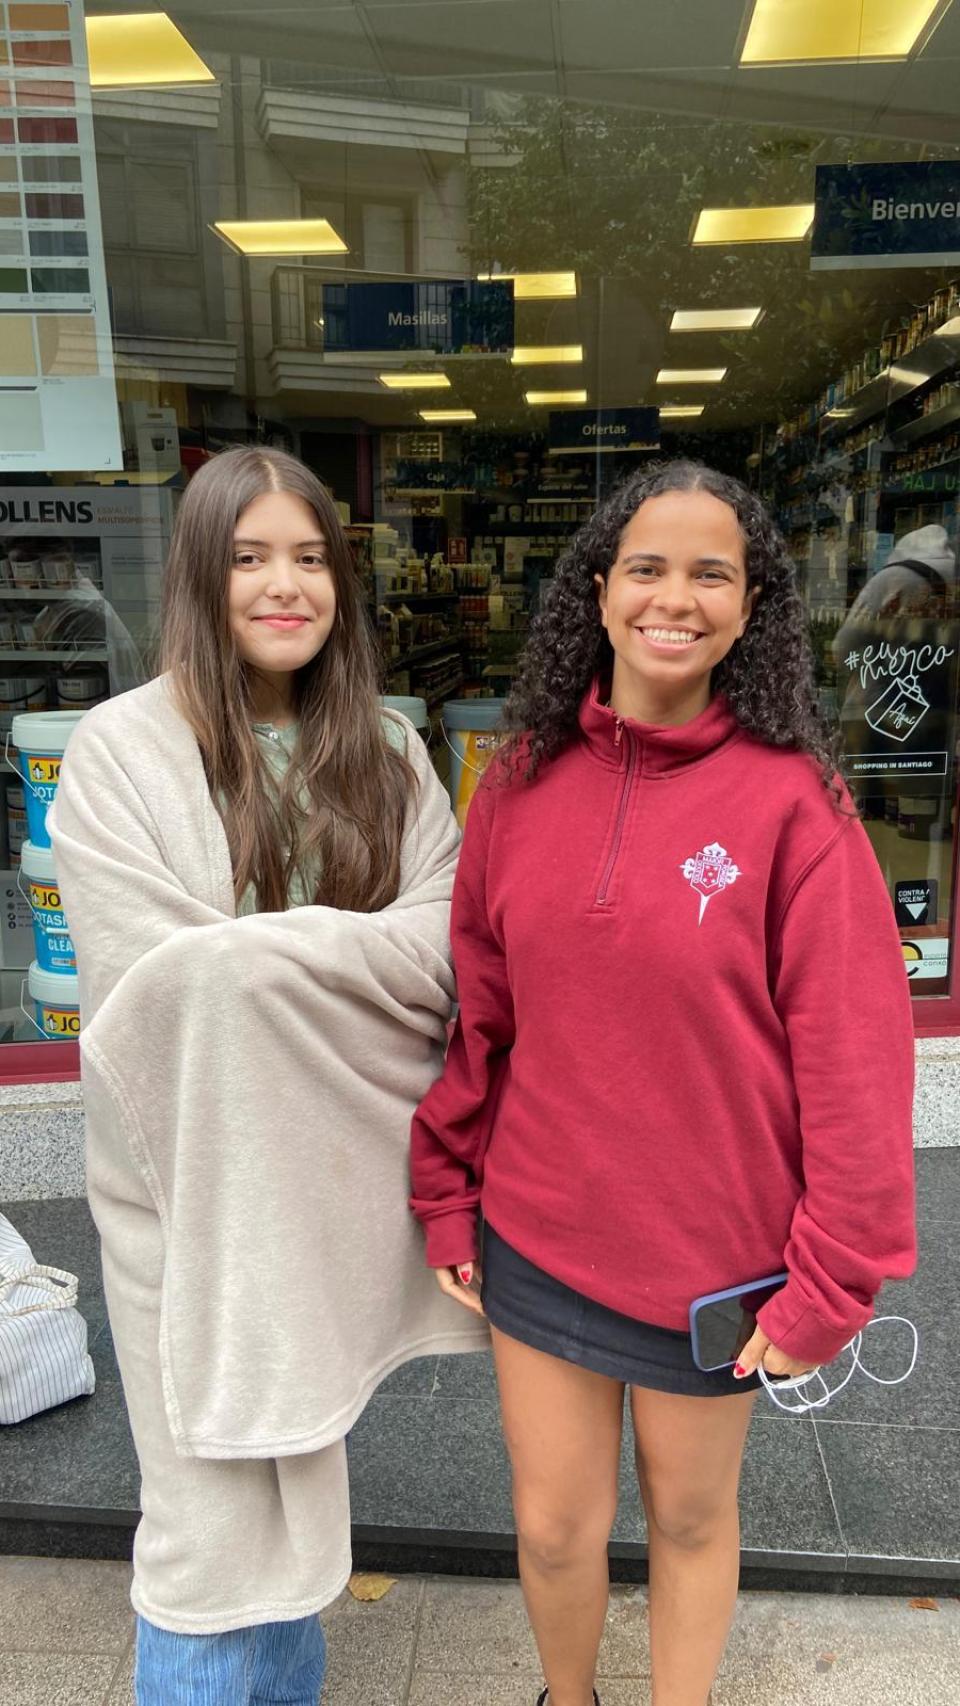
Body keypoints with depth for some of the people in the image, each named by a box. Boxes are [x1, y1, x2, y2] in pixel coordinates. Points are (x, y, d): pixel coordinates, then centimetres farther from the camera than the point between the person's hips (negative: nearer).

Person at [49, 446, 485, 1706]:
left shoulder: (385, 751, 2)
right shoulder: (121, 751, -10)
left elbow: (447, 944, -6)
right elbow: (154, 985, -18)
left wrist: (260, 950, -20)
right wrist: (358, 956, -15)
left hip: (339, 1176, 4)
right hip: (200, 1188, -4)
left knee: (302, 1473, 23)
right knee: (221, 1508, 9)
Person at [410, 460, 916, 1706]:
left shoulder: (789, 800, -14)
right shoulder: (523, 780, -4)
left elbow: (854, 1058, -13)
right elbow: (477, 1009, 1)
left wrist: (831, 1282, -10)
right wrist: (446, 1193, 4)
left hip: (714, 1257, -2)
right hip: (536, 1239, 3)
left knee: (689, 1516, 21)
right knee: (555, 1526, 19)